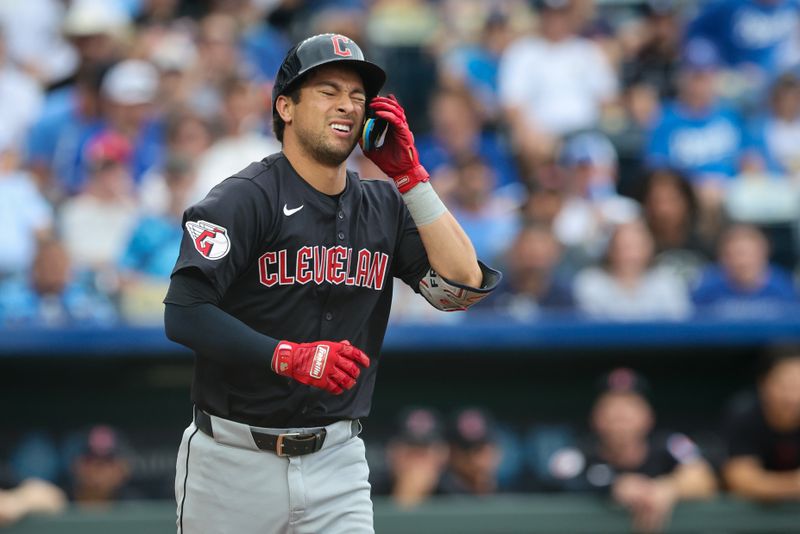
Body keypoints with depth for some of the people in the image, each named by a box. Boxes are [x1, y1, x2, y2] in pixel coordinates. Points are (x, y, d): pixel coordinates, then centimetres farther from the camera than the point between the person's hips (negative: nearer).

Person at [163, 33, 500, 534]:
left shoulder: (385, 207, 8)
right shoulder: (245, 198, -10)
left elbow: (464, 286, -4)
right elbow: (184, 314, -19)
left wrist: (408, 176, -6)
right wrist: (288, 356, -29)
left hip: (337, 464, 4)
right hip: (236, 463, -4)